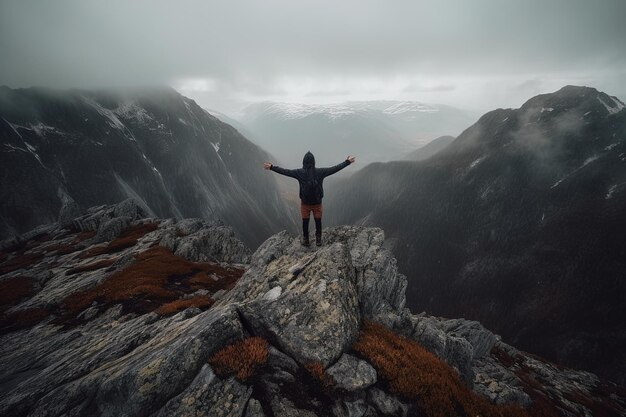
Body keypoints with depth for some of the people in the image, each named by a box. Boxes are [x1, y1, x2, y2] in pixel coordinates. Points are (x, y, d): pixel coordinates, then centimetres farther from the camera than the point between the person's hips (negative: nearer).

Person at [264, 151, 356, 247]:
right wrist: (347, 162, 3)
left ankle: (306, 240, 27)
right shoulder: (320, 172, -12)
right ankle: (318, 240, 26)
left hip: (305, 203, 0)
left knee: (305, 222, 15)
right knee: (318, 222, 15)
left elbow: (285, 171, -8)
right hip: (317, 203, 0)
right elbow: (335, 168, -6)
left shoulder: (299, 173, -13)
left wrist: (271, 167, 1)